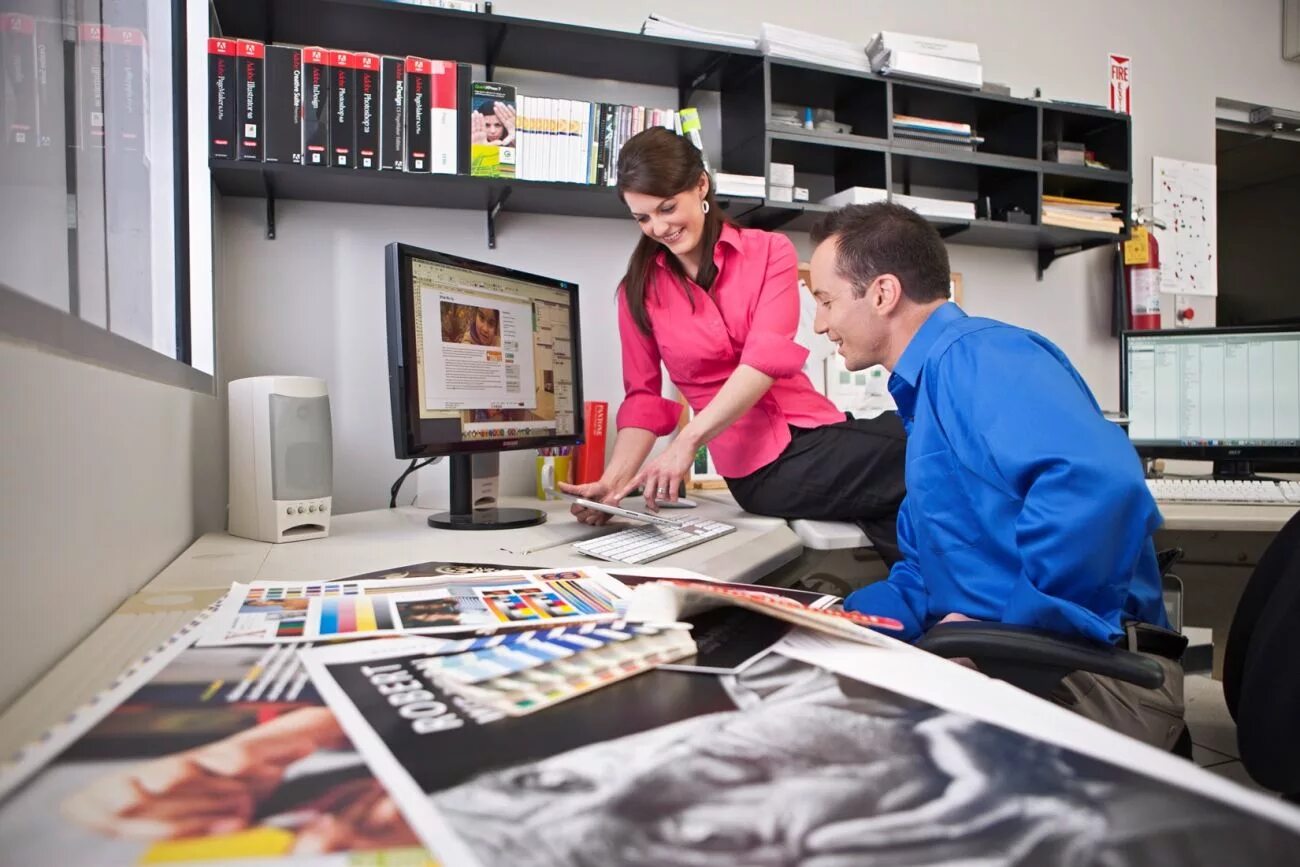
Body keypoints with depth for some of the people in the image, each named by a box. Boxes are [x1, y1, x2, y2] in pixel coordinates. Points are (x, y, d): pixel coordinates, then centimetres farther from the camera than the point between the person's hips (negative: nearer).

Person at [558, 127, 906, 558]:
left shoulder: (770, 251, 3)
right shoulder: (639, 289, 6)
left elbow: (767, 357, -11)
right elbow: (643, 397, 6)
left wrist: (688, 441, -23)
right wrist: (613, 481, -10)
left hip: (811, 430, 2)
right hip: (761, 464, -2)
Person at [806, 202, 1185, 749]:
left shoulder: (980, 355, -13)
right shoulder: (926, 395, 16)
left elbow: (1099, 480, -33)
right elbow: (927, 575, 16)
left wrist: (1007, 624, -25)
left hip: (1091, 677, -8)